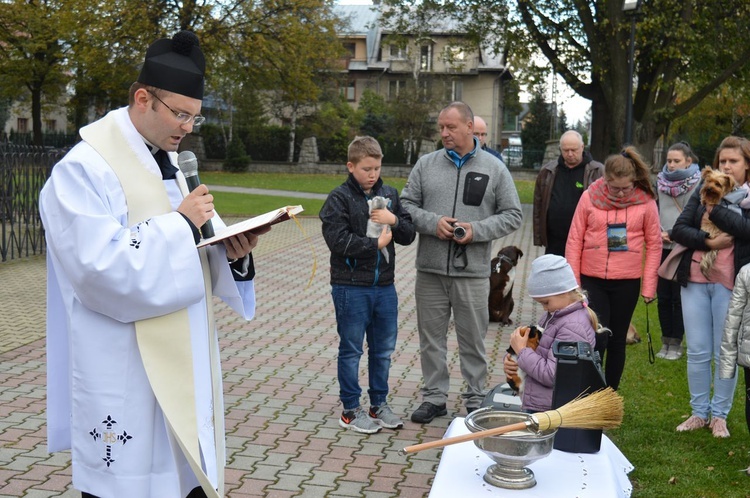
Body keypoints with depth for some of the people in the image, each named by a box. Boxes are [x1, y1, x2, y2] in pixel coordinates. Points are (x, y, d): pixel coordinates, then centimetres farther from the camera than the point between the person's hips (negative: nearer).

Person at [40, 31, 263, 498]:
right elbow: (100, 268, -25)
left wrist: (231, 253, -7)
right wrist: (181, 224, -21)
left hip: (183, 367, 8)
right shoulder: (85, 168, -14)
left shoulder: (168, 164, 12)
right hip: (127, 379, -8)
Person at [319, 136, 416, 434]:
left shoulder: (390, 195, 8)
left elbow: (408, 236, 9)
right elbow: (338, 240, -17)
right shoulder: (339, 199, -7)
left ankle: (379, 404, 28)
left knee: (383, 350, 14)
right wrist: (376, 244, -13)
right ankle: (351, 410, 16)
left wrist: (394, 221, -11)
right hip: (351, 288, -5)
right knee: (351, 350, 5)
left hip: (384, 286, 5)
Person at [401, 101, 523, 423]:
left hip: (473, 272, -2)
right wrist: (433, 223, -13)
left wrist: (476, 230, -11)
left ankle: (475, 400, 21)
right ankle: (434, 397, 23)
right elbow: (406, 205, 6)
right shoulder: (426, 164, 5)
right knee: (431, 338, 10)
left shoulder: (494, 169, 2)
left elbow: (512, 215, 3)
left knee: (473, 340, 7)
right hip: (430, 270, 2)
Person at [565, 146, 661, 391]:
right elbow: (575, 241, 0)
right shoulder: (590, 197, -5)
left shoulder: (646, 202, -4)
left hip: (627, 282, 1)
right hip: (591, 280, -1)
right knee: (596, 339, -5)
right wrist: (573, 282, 0)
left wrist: (649, 286, 0)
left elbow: (654, 245, 1)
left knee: (617, 341, 11)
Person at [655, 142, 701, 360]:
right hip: (661, 248, 4)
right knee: (663, 297, 8)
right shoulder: (660, 182, 7)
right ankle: (666, 341, 19)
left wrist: (674, 233, -14)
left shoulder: (698, 185, -5)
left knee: (679, 297, 2)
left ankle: (676, 343, 12)